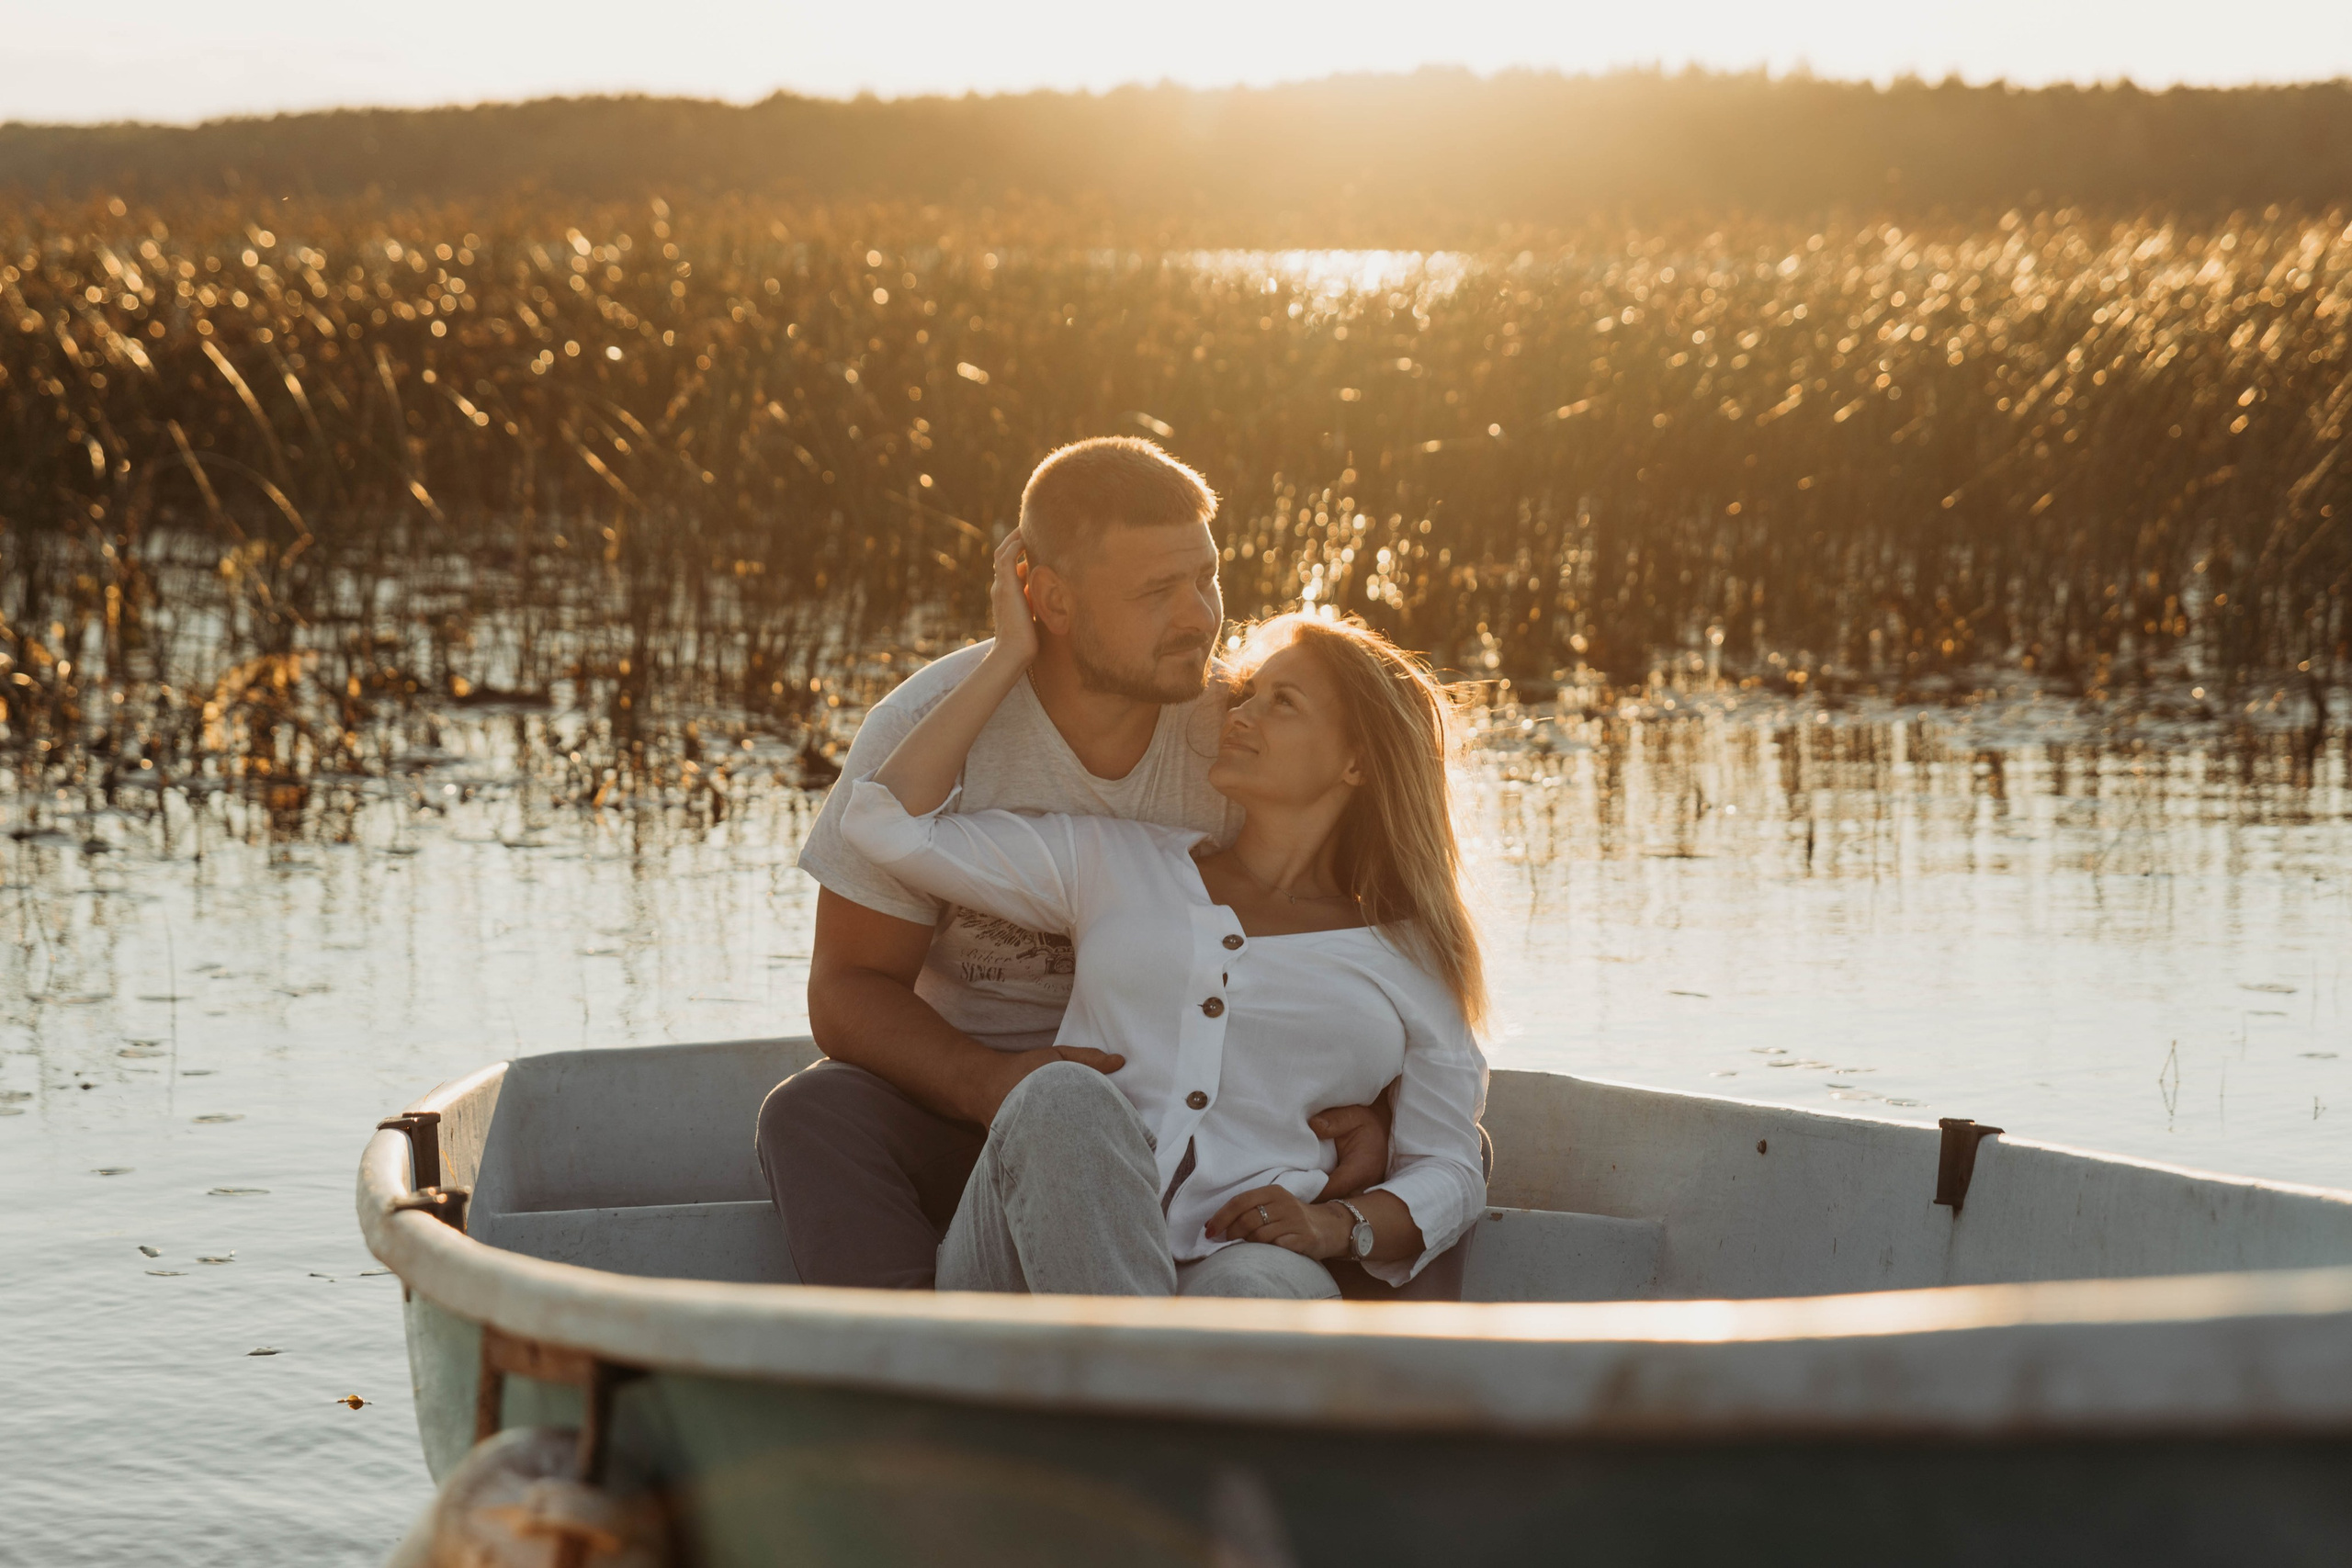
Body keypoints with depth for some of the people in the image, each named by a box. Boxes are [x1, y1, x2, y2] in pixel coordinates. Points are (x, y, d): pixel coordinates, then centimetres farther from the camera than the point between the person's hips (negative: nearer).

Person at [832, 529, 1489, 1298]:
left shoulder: (1409, 957, 21)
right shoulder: (1119, 862, 24)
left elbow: (1449, 1171, 18)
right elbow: (890, 823, 18)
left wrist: (1335, 1226, -3)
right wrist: (1010, 656, 19)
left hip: (1248, 1263, -1)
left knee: (1255, 1293, -41)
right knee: (1067, 1097, -37)